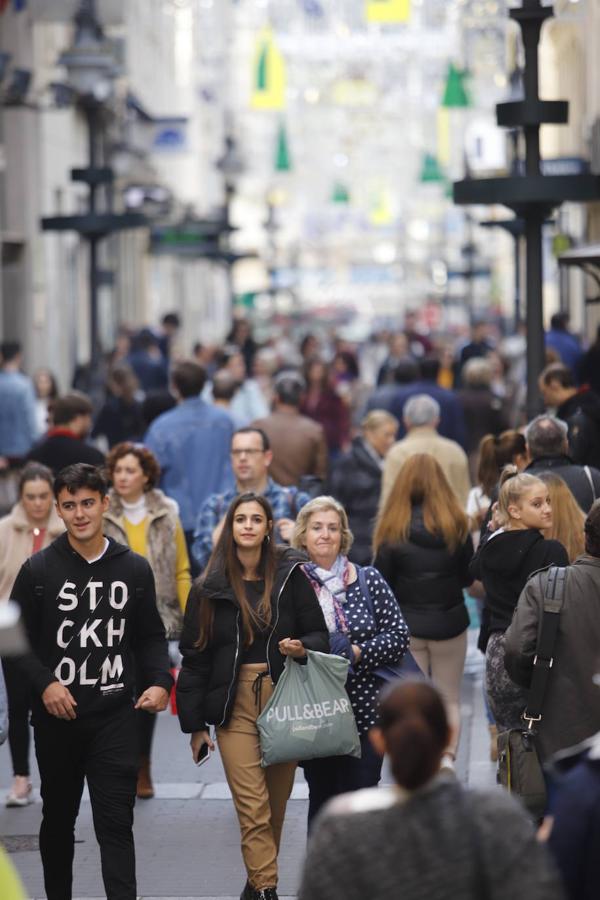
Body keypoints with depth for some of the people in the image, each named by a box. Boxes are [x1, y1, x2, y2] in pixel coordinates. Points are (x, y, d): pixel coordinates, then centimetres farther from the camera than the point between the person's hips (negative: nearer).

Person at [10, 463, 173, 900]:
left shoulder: (135, 569, 5)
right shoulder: (39, 569, -1)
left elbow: (150, 637, 11)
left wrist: (160, 682, -6)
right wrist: (44, 682, -14)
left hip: (115, 717, 0)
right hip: (57, 716, 0)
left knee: (116, 822, -6)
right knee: (58, 818, 14)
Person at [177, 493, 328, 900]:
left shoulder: (291, 577, 3)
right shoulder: (210, 589, 4)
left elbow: (319, 635, 9)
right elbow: (195, 657, 7)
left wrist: (303, 647, -16)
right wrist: (195, 725, 6)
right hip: (235, 706, -1)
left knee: (276, 805, 8)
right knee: (253, 807, -10)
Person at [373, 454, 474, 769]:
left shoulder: (393, 529, -10)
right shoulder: (456, 525, -8)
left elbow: (380, 582, -7)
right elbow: (469, 576, 1)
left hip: (407, 624, -1)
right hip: (449, 622, 1)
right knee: (449, 698, 13)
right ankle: (448, 758, -1)